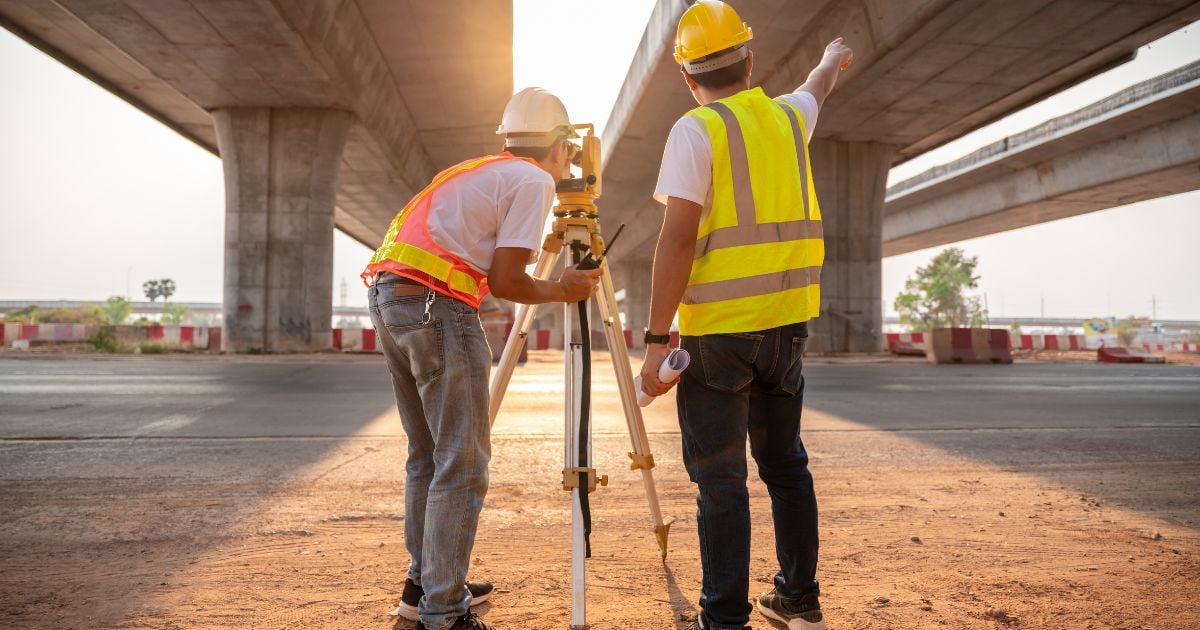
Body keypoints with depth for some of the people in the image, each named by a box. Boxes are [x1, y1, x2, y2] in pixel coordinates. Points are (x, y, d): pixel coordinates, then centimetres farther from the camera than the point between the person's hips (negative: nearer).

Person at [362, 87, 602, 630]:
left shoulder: (477, 172, 25)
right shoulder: (534, 180, 0)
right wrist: (562, 290, 8)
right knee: (462, 464, -4)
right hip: (435, 305, -9)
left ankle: (425, 585, 28)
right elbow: (505, 282, -7)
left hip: (387, 295, 9)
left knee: (428, 455, 18)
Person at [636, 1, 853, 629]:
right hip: (787, 321, 6)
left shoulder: (697, 130, -8)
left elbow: (678, 238, -16)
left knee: (720, 478, 0)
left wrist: (656, 339, -14)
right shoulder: (789, 116, 11)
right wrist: (833, 55, 59)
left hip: (719, 329, -6)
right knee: (785, 463, 17)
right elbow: (818, 86, 36)